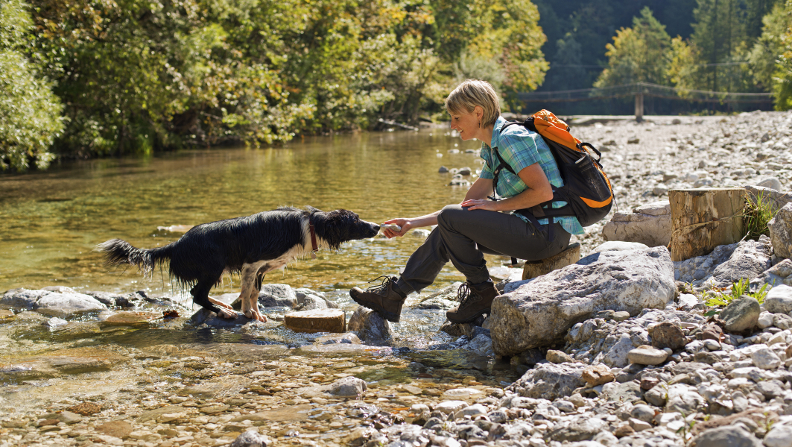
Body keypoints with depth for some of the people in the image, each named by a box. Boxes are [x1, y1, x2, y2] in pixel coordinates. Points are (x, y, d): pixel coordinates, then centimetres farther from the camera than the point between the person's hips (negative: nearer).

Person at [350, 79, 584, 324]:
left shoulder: (510, 139, -14)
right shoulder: (493, 149, 16)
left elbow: (543, 191, -23)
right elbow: (468, 206, 19)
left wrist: (494, 205, -13)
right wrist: (412, 223, 18)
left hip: (548, 232, -10)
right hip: (536, 228, 10)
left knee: (449, 219, -11)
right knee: (446, 234, 10)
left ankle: (482, 294, 1)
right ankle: (392, 296, 15)